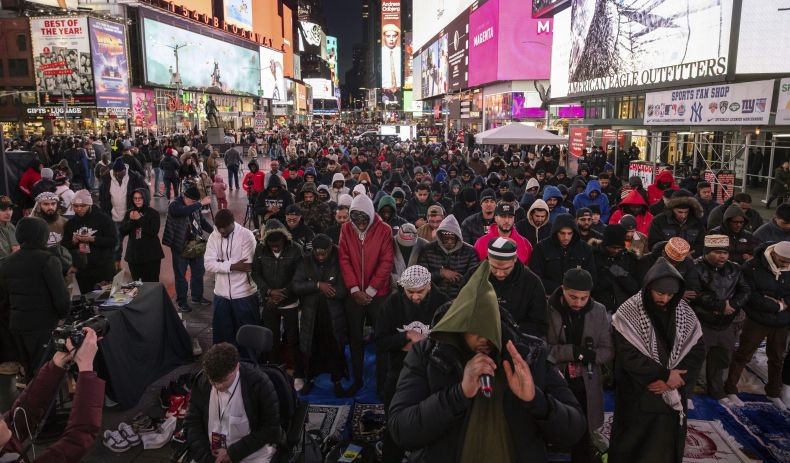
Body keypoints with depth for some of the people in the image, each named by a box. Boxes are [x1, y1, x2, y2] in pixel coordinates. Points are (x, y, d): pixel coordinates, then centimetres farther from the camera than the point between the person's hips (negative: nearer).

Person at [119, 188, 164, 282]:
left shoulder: (153, 213, -3)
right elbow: (123, 232, 3)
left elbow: (154, 231, -14)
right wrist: (131, 220, -12)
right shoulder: (129, 213, 9)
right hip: (134, 254, 4)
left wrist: (140, 219, -16)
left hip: (151, 254, -4)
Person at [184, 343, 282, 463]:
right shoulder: (201, 382, -8)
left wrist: (232, 453, -13)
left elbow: (271, 428, -11)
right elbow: (192, 422, 0)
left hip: (252, 453, -3)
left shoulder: (259, 384, -18)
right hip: (210, 453, 3)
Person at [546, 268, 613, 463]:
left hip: (586, 387, 3)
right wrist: (572, 351, -25)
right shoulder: (547, 309, -12)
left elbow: (609, 350, 2)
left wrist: (592, 354, -20)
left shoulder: (599, 311, -2)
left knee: (582, 440, 15)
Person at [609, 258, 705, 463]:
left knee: (668, 446, 16)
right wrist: (665, 375, -17)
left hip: (673, 396, 4)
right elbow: (628, 356, -19)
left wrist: (671, 380, -14)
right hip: (638, 397, -4)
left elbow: (697, 350, -3)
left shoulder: (685, 313, -1)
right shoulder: (628, 313, -15)